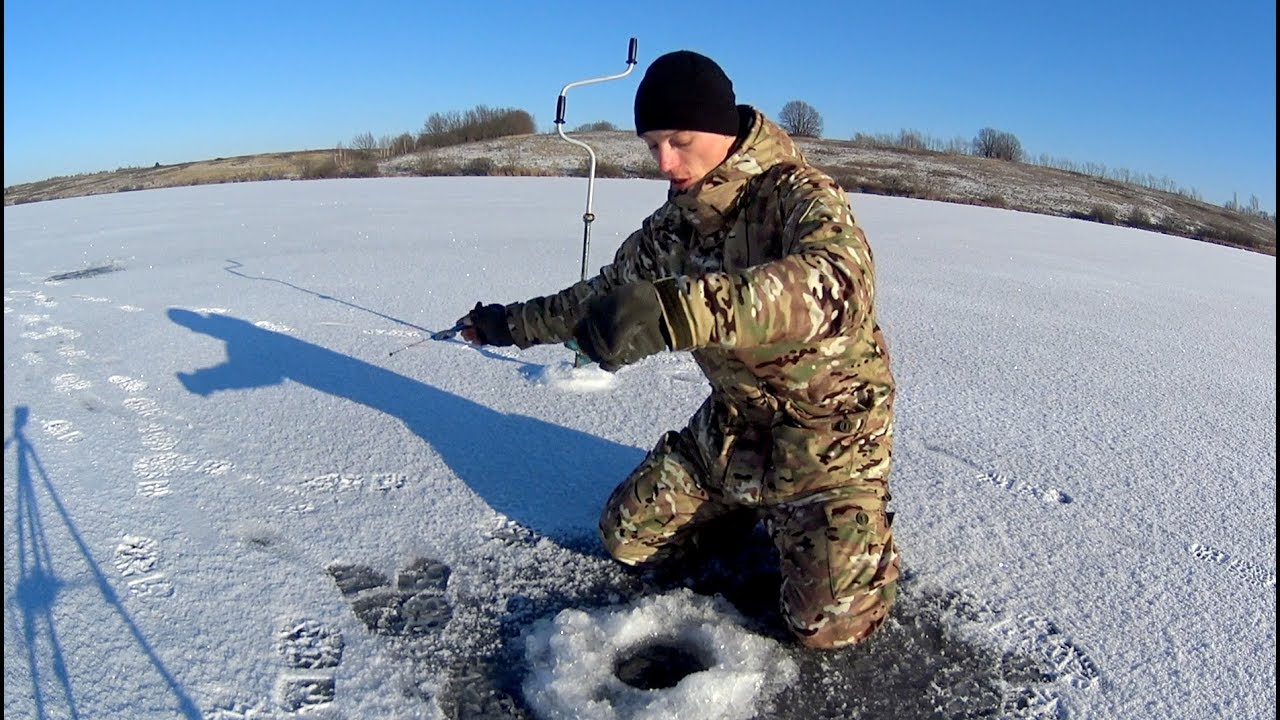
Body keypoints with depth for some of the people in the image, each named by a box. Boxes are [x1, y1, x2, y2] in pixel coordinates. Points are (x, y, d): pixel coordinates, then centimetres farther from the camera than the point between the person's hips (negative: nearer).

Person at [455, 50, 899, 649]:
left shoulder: (796, 194, -23)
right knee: (626, 537, 7)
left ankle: (852, 525, 17)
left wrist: (676, 308, -58)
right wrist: (514, 323, 17)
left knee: (827, 622, -14)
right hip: (733, 421, 6)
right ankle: (750, 507, 27)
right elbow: (606, 293, 15)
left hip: (829, 424, -6)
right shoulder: (674, 221, -1)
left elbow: (836, 280, -47)